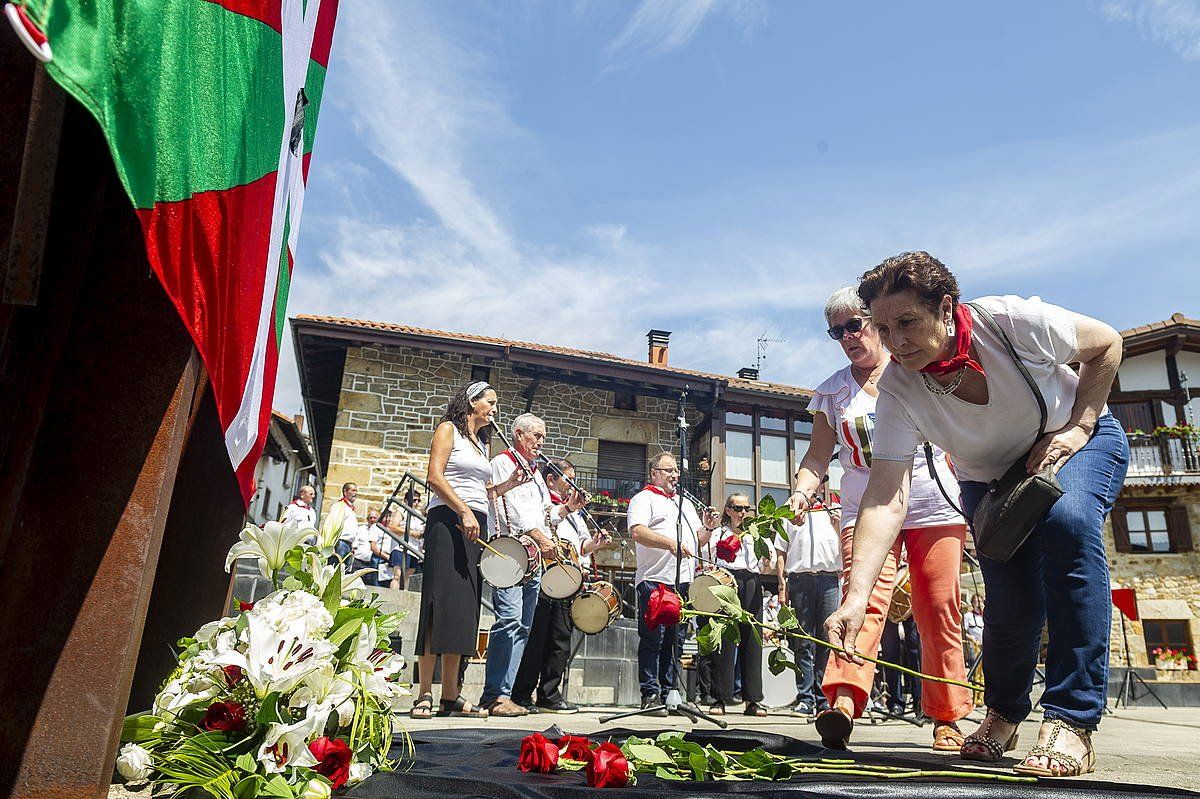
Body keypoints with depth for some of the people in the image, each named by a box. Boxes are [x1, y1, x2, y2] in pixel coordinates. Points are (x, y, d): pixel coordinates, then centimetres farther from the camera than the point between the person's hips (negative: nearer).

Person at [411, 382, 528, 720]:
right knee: (441, 604, -12)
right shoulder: (448, 429, 4)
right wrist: (464, 512, -17)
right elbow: (435, 477, -10)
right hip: (448, 521, -7)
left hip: (475, 527, 7)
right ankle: (424, 695, -9)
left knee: (465, 610, 3)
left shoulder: (482, 443, 25)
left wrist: (508, 484, 7)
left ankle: (450, 698, 5)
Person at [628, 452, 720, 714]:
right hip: (654, 580, -7)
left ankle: (668, 694, 15)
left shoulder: (685, 503, 26)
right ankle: (650, 695, 1)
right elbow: (638, 532, -14)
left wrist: (708, 528, 4)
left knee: (675, 641, 8)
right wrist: (670, 543, -26)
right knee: (653, 639, -5)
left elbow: (698, 541, 26)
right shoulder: (644, 498, 3)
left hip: (683, 582, 7)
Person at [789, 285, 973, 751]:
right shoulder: (832, 392, 11)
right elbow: (818, 456, 8)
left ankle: (948, 718, 14)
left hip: (933, 507, 0)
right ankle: (844, 701, -32)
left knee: (939, 611, 1)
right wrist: (801, 492, -12)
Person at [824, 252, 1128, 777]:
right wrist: (856, 595, -44)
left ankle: (1072, 719, -25)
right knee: (1011, 600, -11)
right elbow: (886, 498, -34)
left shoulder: (1014, 321, -31)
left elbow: (1106, 343, -10)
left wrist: (1078, 424, -21)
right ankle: (1003, 715, 23)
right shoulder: (897, 391, -27)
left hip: (1077, 444, -1)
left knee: (1068, 519, -33)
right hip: (990, 479, 2)